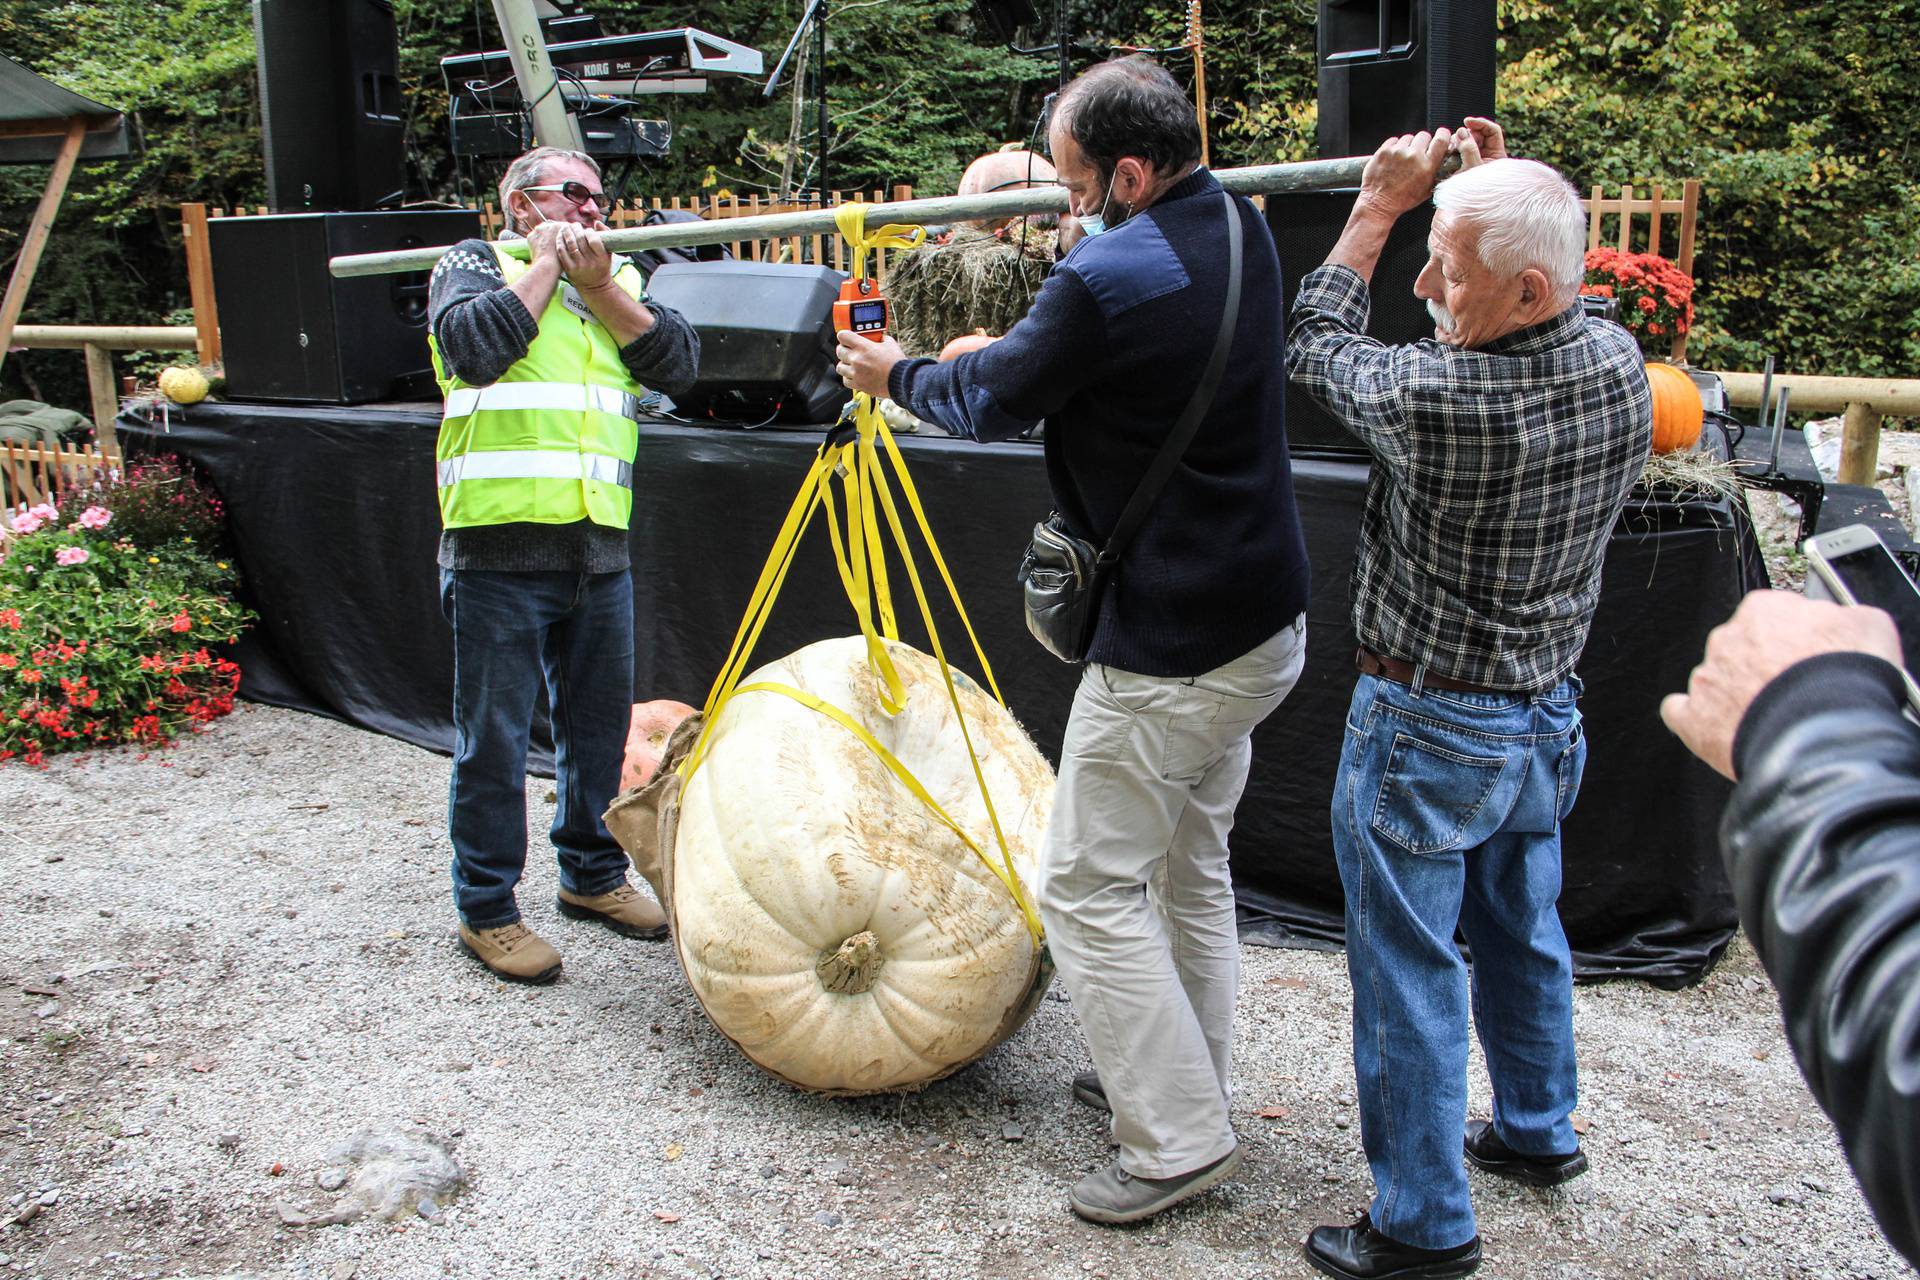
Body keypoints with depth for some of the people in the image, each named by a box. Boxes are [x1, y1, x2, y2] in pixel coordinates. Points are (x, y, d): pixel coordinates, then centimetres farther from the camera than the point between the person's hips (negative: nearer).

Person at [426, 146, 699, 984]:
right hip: (498, 547, -5)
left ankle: (593, 874, 33)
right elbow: (475, 345, -17)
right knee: (494, 738, 2)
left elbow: (678, 361, 1)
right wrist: (545, 264, -6)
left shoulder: (619, 279, 18)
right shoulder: (473, 264, 5)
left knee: (599, 724, 15)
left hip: (598, 551, 5)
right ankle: (486, 909, 16)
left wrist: (598, 284, -6)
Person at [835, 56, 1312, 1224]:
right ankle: (1185, 1078, 36)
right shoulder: (1245, 232, 6)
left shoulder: (1109, 280, -21)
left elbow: (994, 402, -5)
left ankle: (1180, 1141, 10)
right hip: (1263, 622, 10)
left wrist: (896, 376, 13)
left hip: (1171, 651, -10)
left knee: (1091, 885, 2)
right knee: (1190, 862, 21)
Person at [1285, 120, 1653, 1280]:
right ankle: (1539, 1131, 45)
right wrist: (1508, 192, 15)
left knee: (1408, 968, 5)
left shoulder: (1438, 401, -28)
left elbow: (1317, 345, -7)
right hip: (1548, 711, 8)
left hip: (1428, 728, -8)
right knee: (1523, 928, 25)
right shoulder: (1620, 365, -7)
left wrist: (1378, 208, 3)